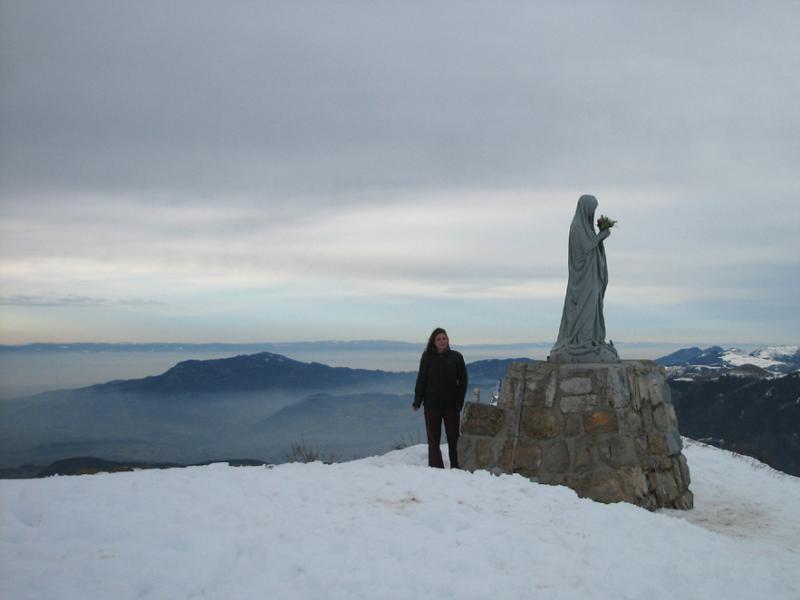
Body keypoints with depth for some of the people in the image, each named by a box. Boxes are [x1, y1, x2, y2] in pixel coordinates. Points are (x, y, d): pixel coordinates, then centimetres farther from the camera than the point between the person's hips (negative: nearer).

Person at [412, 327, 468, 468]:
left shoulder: (456, 357, 2)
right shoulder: (427, 358, 1)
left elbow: (463, 381, 3)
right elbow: (421, 380, 3)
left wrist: (459, 402, -6)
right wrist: (417, 402, -2)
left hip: (451, 404, 0)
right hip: (432, 404, 0)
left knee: (453, 438, 5)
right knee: (433, 439, 3)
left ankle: (456, 468, 14)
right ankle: (436, 468, 9)